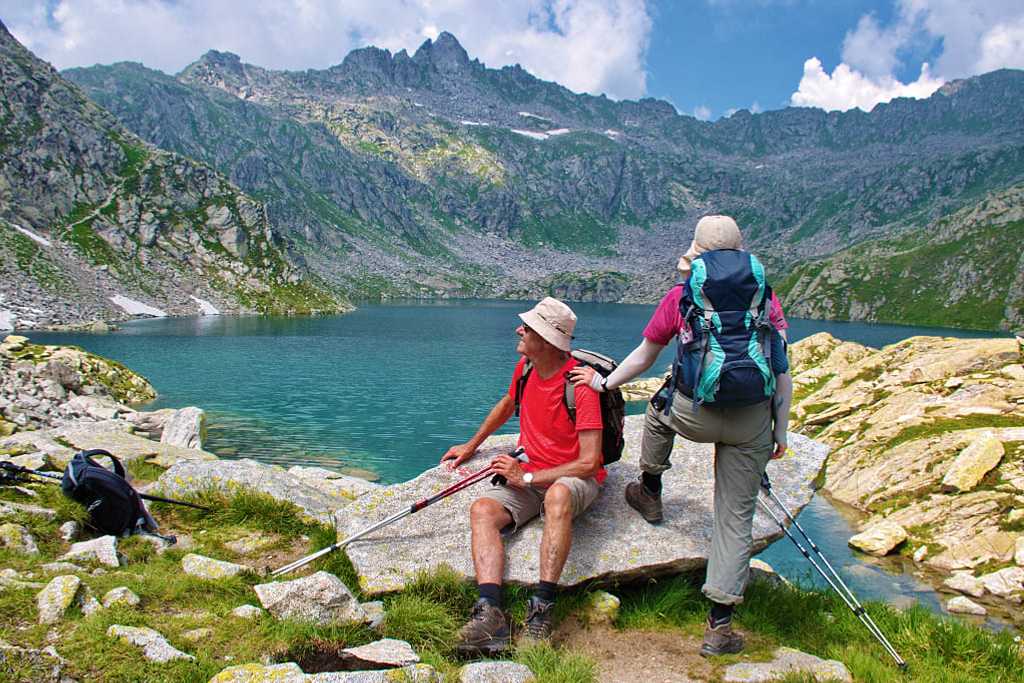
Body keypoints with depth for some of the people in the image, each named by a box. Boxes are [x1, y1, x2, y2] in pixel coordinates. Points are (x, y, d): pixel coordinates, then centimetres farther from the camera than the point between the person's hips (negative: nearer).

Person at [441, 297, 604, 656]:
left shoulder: (580, 385, -19)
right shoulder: (525, 368, 3)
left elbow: (590, 462, -22)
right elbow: (507, 404, 27)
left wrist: (527, 477, -20)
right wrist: (472, 445, 30)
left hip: (573, 477, -6)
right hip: (527, 474, 6)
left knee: (557, 496, -41)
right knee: (482, 509, -22)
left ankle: (541, 609, -39)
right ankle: (491, 615, -37)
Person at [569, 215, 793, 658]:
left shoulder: (681, 297, 7)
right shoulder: (765, 297, 10)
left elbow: (642, 358, 17)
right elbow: (782, 375, 6)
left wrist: (604, 383, 33)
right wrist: (780, 433, 14)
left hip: (696, 415, -1)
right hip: (752, 421, 2)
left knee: (659, 408, 34)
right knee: (736, 518, 11)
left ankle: (650, 495, 50)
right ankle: (720, 626, 15)